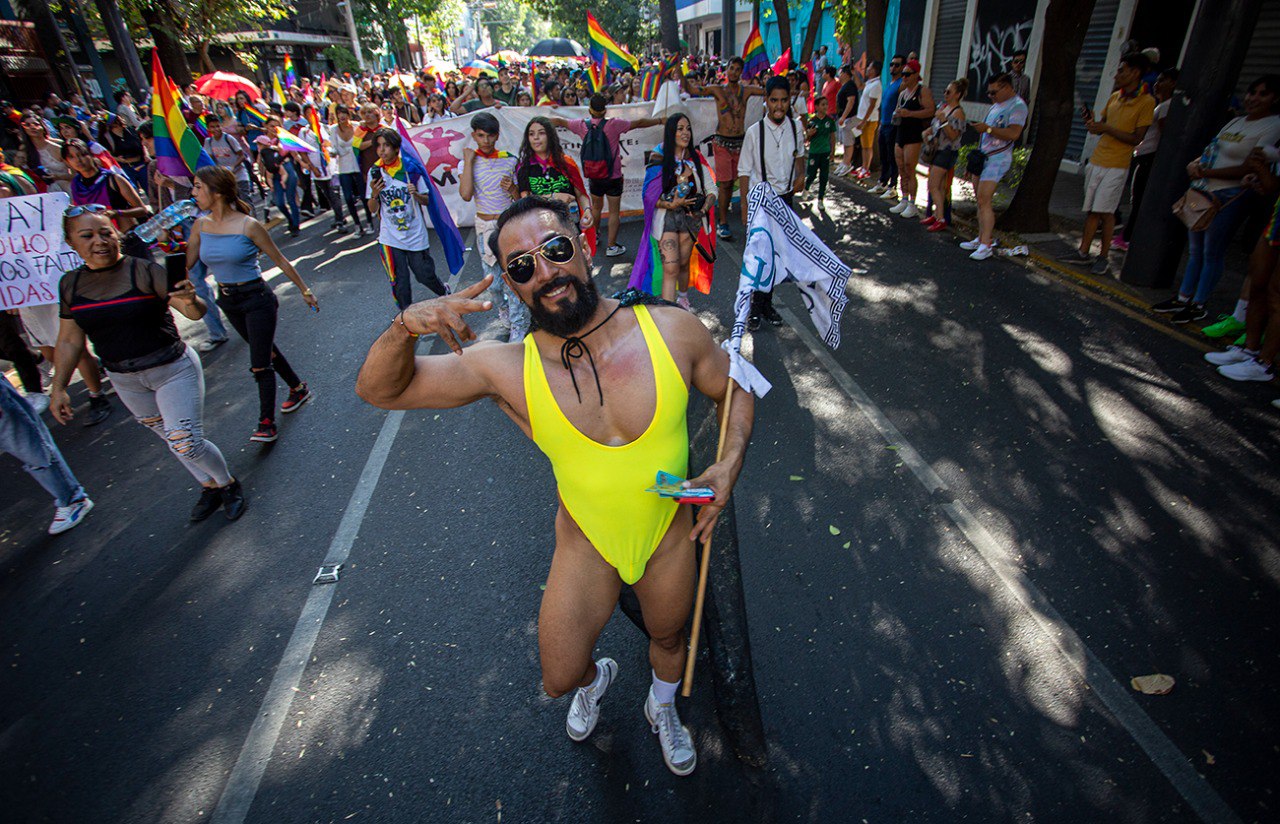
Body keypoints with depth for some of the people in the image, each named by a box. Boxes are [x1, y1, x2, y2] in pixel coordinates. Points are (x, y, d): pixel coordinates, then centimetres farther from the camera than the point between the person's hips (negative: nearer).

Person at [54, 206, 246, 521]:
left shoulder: (145, 272, -14)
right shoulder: (70, 285, 1)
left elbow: (195, 314, -21)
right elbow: (69, 340, 10)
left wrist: (192, 300, -44)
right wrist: (58, 388, 8)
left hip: (173, 370, -5)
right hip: (125, 381, 5)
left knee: (187, 443, -8)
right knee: (172, 439, 16)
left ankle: (228, 484, 18)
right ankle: (210, 487, 35)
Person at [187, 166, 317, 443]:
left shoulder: (248, 226, -15)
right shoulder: (200, 226, 2)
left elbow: (280, 261, -6)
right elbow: (184, 264, 4)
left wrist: (305, 291, -1)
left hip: (257, 298, -6)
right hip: (227, 301, 7)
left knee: (260, 364, -4)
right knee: (266, 351, 20)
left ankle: (266, 424, 5)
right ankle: (298, 389, 41)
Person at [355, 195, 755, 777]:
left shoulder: (672, 330, -21)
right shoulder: (504, 368, -21)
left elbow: (735, 391, -3)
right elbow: (379, 389, -12)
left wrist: (730, 461, -21)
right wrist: (404, 328, -33)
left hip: (671, 533, 1)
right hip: (585, 544, 0)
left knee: (668, 638, 26)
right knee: (559, 679, 12)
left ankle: (662, 708, 65)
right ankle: (595, 678, 54)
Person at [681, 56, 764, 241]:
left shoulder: (746, 90, 7)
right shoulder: (717, 89, 1)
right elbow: (690, 88, -5)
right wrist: (680, 72, -18)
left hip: (741, 142, 2)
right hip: (722, 142, -2)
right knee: (725, 184, 0)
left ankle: (746, 221, 5)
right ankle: (723, 223, 11)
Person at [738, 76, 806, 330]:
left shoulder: (795, 126, -3)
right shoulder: (755, 132, -14)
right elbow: (744, 171, -8)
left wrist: (800, 174, -1)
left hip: (785, 196, 4)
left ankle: (766, 303, 25)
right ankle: (755, 308, 12)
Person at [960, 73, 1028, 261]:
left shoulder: (1017, 106, -8)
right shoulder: (995, 106, 19)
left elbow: (1014, 134, -21)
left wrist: (988, 129, -21)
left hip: (997, 159, -9)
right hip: (982, 157, 9)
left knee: (984, 201, -16)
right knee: (981, 201, 8)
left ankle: (986, 245, -15)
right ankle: (982, 238, 14)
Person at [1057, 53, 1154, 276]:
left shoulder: (1146, 102, -8)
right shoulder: (1114, 97, 11)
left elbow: (1136, 139, -13)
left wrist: (1106, 128, -20)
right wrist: (1091, 121, -2)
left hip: (1116, 166, -6)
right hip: (1097, 161, 6)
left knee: (1105, 211, -7)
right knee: (1091, 210, 8)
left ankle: (1104, 257, 2)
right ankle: (1084, 252, 13)